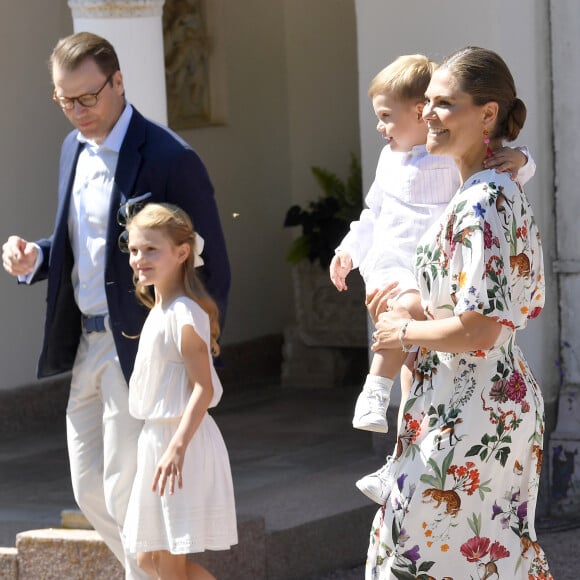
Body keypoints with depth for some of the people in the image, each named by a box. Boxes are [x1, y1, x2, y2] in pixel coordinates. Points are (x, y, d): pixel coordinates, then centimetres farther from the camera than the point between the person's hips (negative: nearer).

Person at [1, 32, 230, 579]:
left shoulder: (170, 159, -16)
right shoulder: (74, 148, 9)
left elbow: (211, 268, -13)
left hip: (139, 350, -8)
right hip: (86, 344, 8)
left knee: (128, 497, -4)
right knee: (91, 492, 13)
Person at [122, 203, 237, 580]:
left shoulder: (185, 314, -17)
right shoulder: (158, 311, 13)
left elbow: (203, 389, -22)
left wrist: (177, 447, -29)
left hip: (181, 439, -10)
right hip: (155, 438, 10)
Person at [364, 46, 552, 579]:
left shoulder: (480, 205, -21)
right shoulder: (508, 191, 10)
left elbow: (479, 330, -26)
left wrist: (406, 331, -10)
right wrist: (419, 309, 14)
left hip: (465, 413, -10)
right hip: (508, 395, 10)